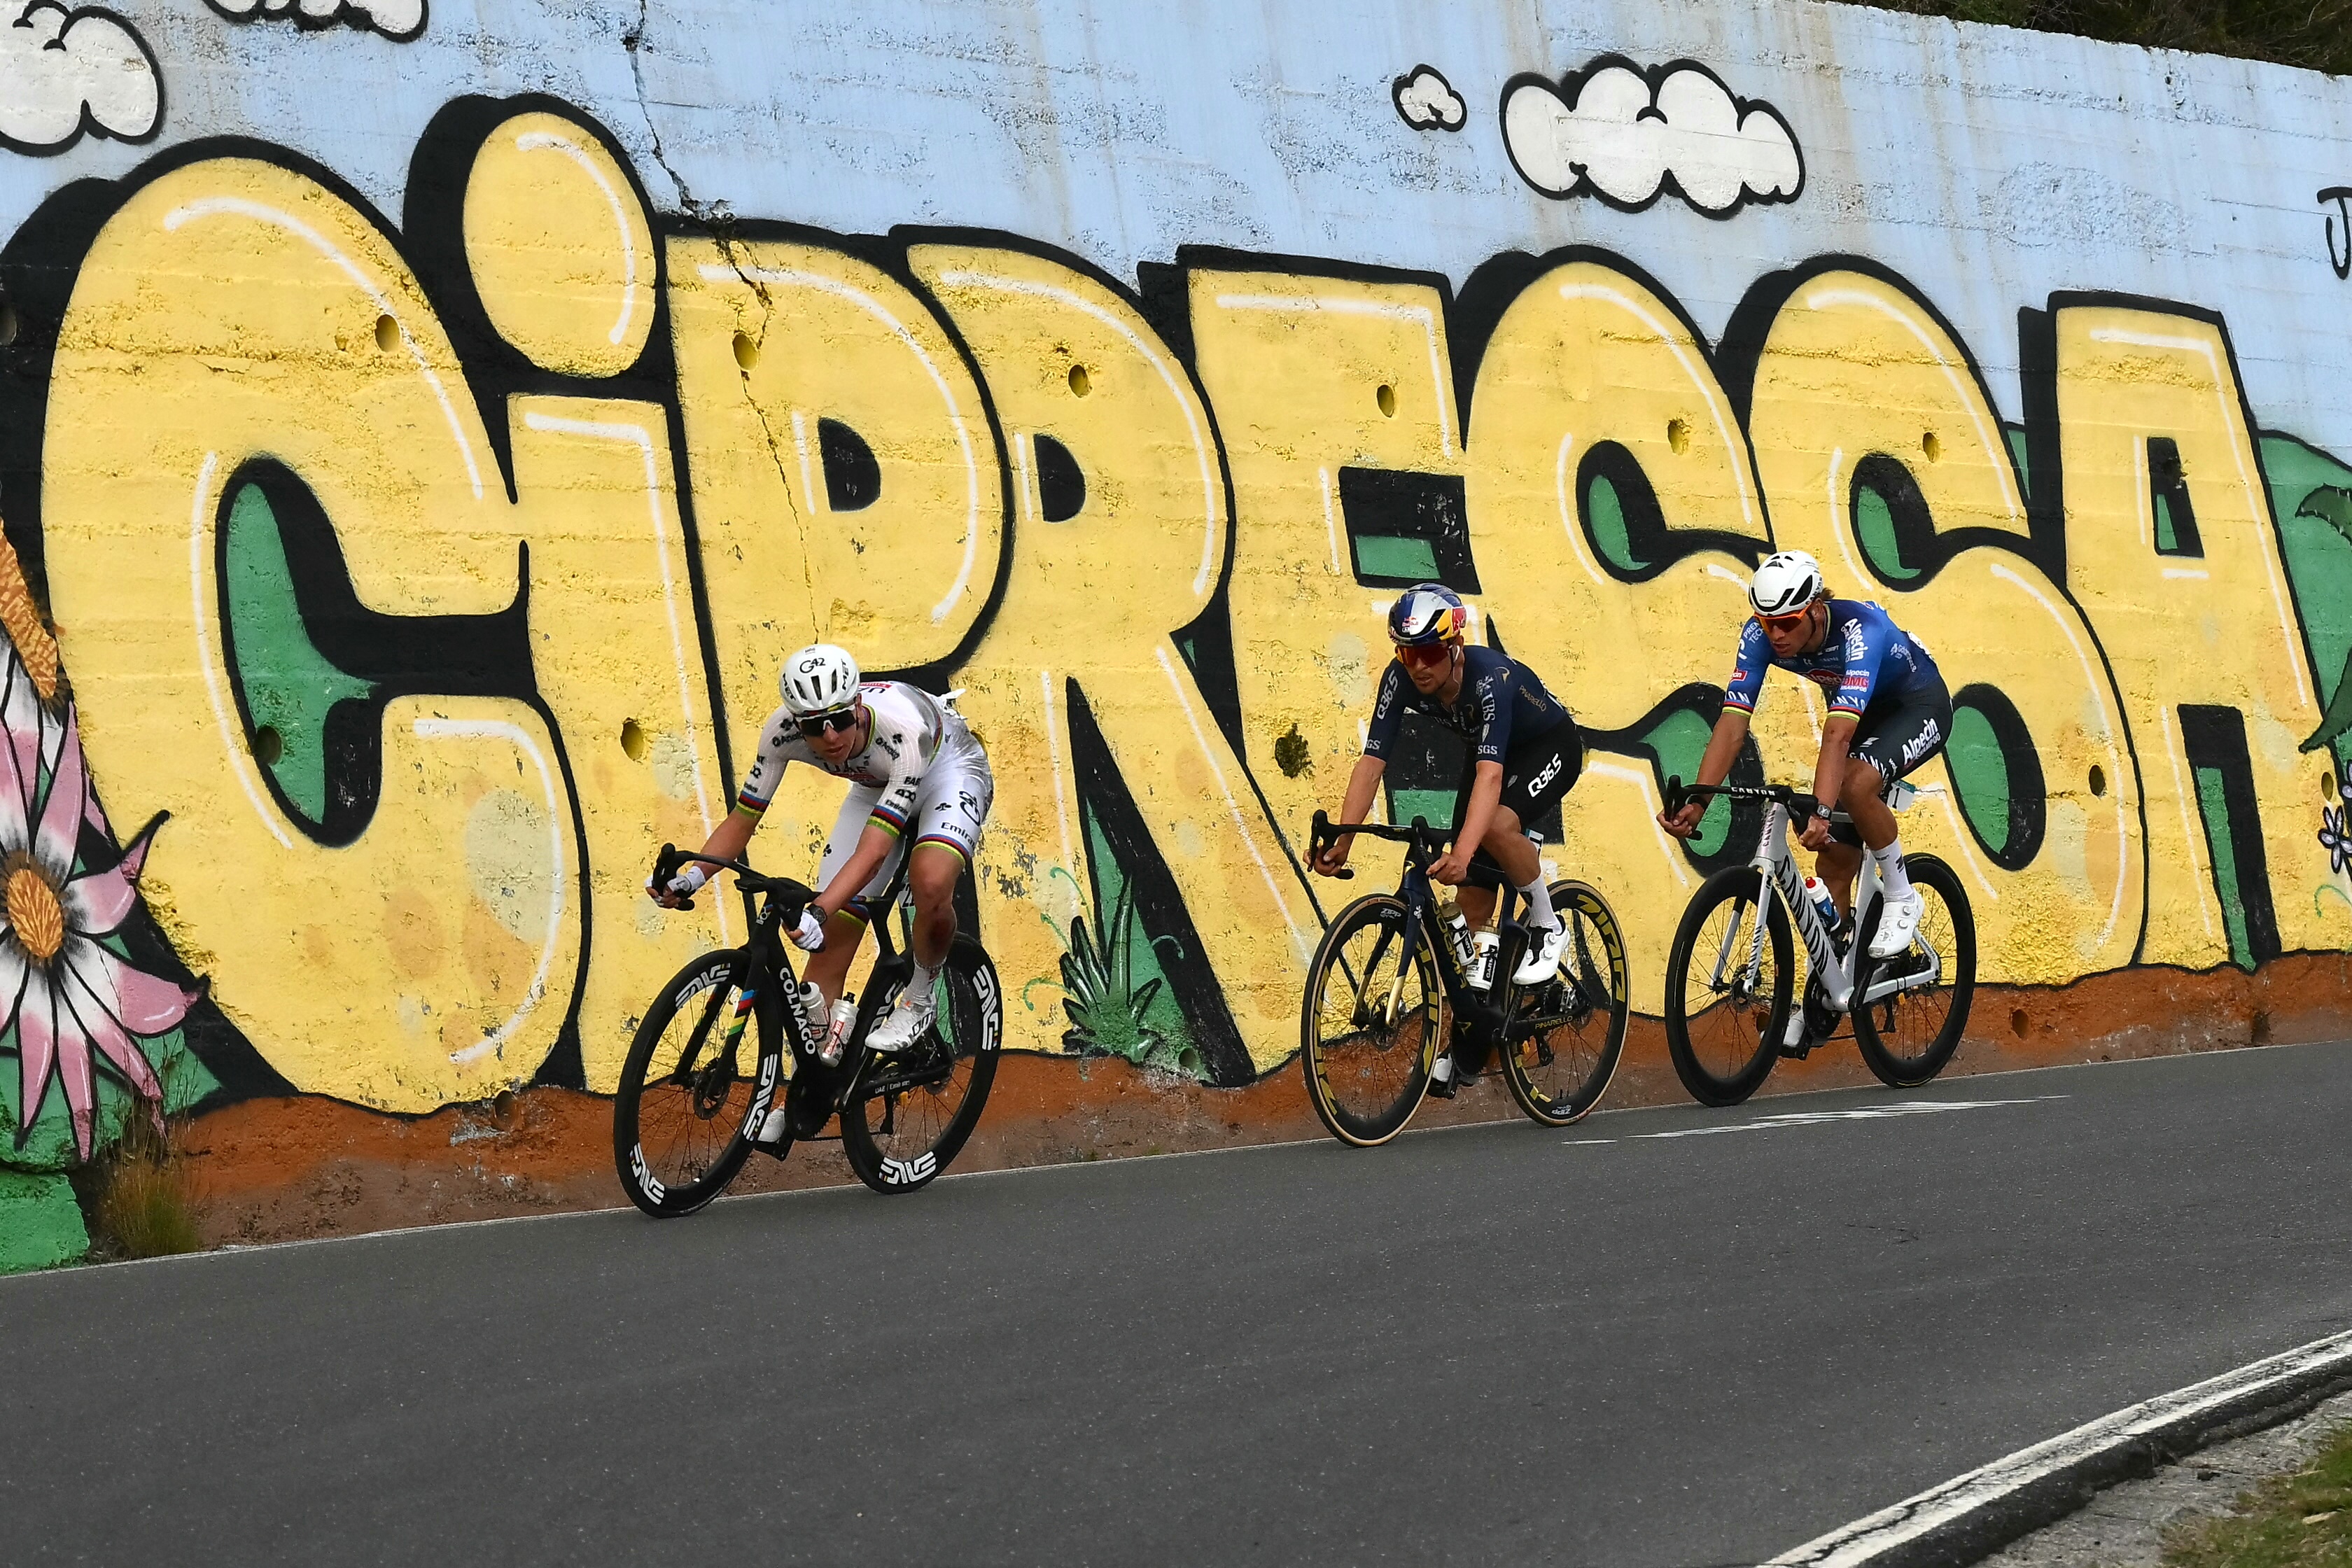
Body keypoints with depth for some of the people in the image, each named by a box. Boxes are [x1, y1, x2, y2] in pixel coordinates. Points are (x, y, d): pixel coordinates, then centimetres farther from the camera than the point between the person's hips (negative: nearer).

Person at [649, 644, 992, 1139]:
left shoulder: (902, 727, -43)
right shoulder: (783, 730, -29)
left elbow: (874, 849, -46)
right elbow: (742, 819, -20)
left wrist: (818, 912, -59)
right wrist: (691, 878, -36)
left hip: (949, 769, -5)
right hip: (875, 785, 5)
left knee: (931, 881, -36)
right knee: (832, 938, -6)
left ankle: (919, 1000, -6)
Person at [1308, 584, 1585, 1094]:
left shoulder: (1489, 677, -39)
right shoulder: (1401, 679, -23)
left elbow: (1491, 775, -49)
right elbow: (1372, 760, -24)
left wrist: (1462, 852, -61)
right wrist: (1341, 839, -36)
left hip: (1551, 746, -6)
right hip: (1488, 750, 6)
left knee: (1497, 826, -37)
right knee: (1473, 899, -2)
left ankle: (1547, 927, -10)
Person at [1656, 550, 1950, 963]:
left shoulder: (1859, 631, -37)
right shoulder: (1760, 635, -22)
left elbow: (1837, 736, -48)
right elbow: (1732, 726, -26)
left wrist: (1820, 811, -58)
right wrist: (1696, 803, -37)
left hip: (1919, 706, -6)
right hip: (1865, 713, 6)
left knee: (1855, 783, -35)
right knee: (1833, 865, -2)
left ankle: (1902, 899, -13)